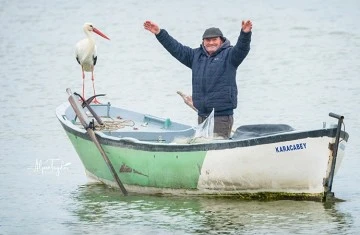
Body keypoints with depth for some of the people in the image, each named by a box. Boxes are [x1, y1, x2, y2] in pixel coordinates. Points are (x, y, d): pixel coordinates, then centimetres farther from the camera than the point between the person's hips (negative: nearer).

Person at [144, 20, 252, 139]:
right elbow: (177, 49, 19)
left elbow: (241, 48, -18)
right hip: (202, 114, 6)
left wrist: (245, 34, -39)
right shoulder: (196, 55, 16)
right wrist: (159, 33, 14)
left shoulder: (229, 55, 0)